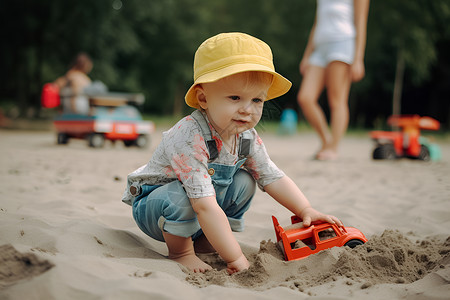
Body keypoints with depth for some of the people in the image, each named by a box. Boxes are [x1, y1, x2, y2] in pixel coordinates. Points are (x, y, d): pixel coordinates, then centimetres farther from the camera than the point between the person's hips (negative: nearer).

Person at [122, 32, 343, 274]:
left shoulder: (247, 138, -11)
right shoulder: (190, 138, -37)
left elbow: (273, 177, 3)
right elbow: (206, 207, -39)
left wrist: (306, 211, -9)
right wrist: (235, 258, -37)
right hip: (150, 205, -7)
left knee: (244, 181, -7)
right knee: (181, 194, -35)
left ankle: (202, 243, 3)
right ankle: (180, 251, -7)